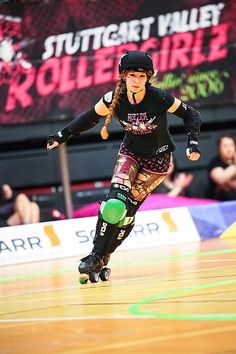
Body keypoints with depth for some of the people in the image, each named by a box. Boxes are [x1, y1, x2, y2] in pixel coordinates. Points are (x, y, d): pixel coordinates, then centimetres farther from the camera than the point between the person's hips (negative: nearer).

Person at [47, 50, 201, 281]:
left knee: (128, 207, -12)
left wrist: (193, 142, -25)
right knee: (116, 197, -22)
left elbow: (190, 115, -12)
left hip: (158, 158, -2)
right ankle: (97, 255, -18)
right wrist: (63, 135, -2)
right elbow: (90, 117, 1)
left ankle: (103, 257, -1)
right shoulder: (114, 99, -17)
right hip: (130, 152, 2)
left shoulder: (160, 98, -25)